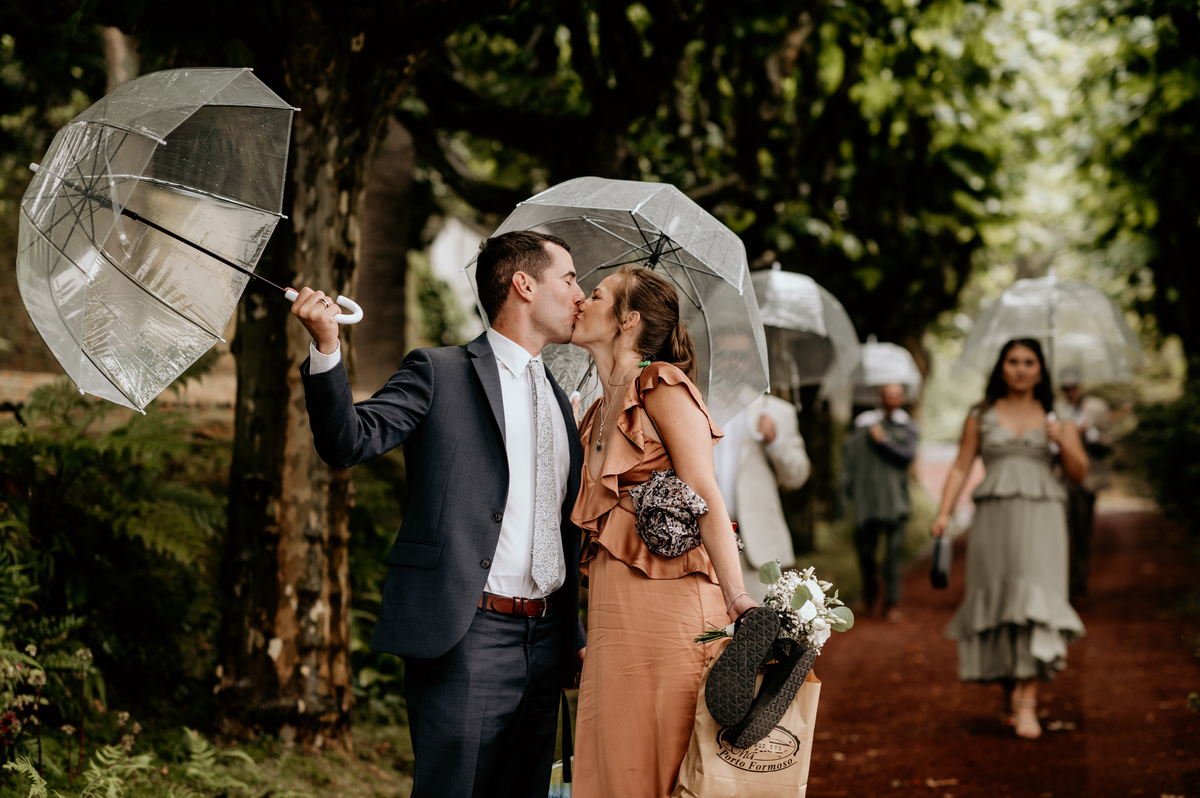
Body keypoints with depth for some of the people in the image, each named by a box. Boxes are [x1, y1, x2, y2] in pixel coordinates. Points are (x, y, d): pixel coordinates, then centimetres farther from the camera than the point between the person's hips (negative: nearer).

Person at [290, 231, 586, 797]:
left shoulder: (558, 399, 19)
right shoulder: (440, 374, -1)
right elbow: (348, 443, -13)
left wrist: (575, 638, 23)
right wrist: (326, 347, -28)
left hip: (543, 643, 7)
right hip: (464, 638, -6)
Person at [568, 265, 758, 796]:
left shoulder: (661, 386, -3)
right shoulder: (598, 415, 22)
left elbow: (706, 497, -12)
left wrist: (737, 599, -24)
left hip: (665, 602, -8)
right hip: (610, 608, 8)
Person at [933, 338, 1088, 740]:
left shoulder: (1056, 417, 12)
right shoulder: (981, 417, 12)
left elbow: (1079, 473, 8)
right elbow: (960, 467, 9)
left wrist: (1063, 442, -10)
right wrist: (944, 512, -3)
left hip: (1040, 519, -1)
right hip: (993, 515, 1)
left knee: (1035, 598, -14)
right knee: (995, 601, -2)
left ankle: (1028, 702, -19)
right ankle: (1010, 692, 15)